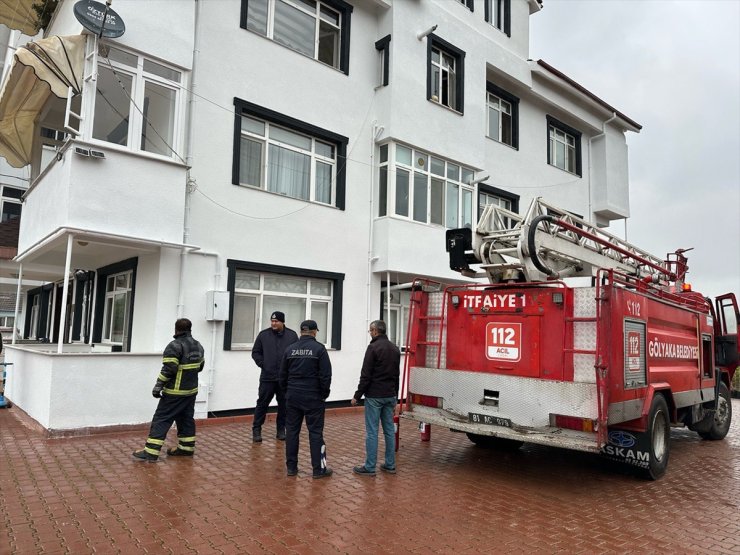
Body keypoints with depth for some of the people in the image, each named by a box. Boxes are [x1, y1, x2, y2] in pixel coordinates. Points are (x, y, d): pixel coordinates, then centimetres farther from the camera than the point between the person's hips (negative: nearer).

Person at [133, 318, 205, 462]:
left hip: (175, 392, -7)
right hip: (191, 390, 8)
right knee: (186, 419, 16)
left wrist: (158, 386, -16)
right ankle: (187, 448, 21)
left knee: (161, 419, -3)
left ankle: (151, 452, -4)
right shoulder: (198, 345, 8)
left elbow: (168, 369, -21)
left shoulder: (175, 346, -15)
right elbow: (200, 366, 16)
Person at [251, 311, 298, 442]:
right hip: (267, 377, -1)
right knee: (262, 403, 3)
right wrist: (263, 364, -4)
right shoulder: (263, 335, 1)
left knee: (284, 405, 9)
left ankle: (281, 430, 21)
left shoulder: (292, 335, 2)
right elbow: (255, 352, 8)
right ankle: (256, 429, 15)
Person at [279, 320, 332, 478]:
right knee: (315, 432, 2)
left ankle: (291, 467, 16)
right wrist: (324, 394, 3)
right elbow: (325, 375, -11)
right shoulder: (319, 348, -8)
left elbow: (283, 375, 10)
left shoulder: (290, 349, 5)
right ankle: (319, 469, 6)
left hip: (293, 397, 4)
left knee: (292, 431, 10)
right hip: (313, 397, -4)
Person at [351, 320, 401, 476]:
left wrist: (357, 396, -8)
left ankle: (369, 467, 3)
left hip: (374, 396, -7)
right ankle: (390, 465, 18)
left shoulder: (373, 347, -13)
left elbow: (365, 375, -15)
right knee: (389, 430, 11)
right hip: (390, 396, 8)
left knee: (371, 431, -2)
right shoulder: (395, 349, 11)